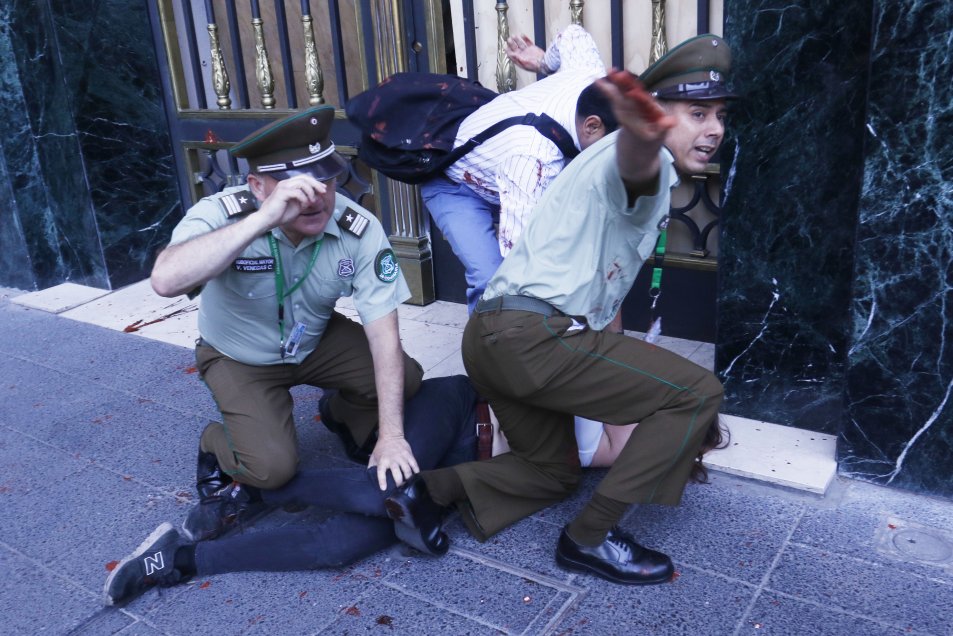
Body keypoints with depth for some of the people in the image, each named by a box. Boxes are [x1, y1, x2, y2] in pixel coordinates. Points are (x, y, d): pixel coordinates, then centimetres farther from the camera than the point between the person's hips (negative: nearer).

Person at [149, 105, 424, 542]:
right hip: (240, 358, -3)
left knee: (406, 378, -16)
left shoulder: (360, 230, -26)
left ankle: (342, 415, 17)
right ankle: (218, 449, 14)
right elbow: (166, 281, -50)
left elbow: (384, 333, -24)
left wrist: (391, 435, -26)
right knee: (273, 466, -21)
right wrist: (264, 218, -55)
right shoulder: (223, 213, -31)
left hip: (317, 341, 3)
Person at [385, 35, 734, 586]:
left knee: (554, 471, 26)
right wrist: (643, 138, -56)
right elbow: (634, 164, -36)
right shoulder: (651, 165, -8)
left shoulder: (656, 183, 24)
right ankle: (591, 536, 0)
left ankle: (431, 489, 6)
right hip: (534, 334, -10)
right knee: (698, 393, -5)